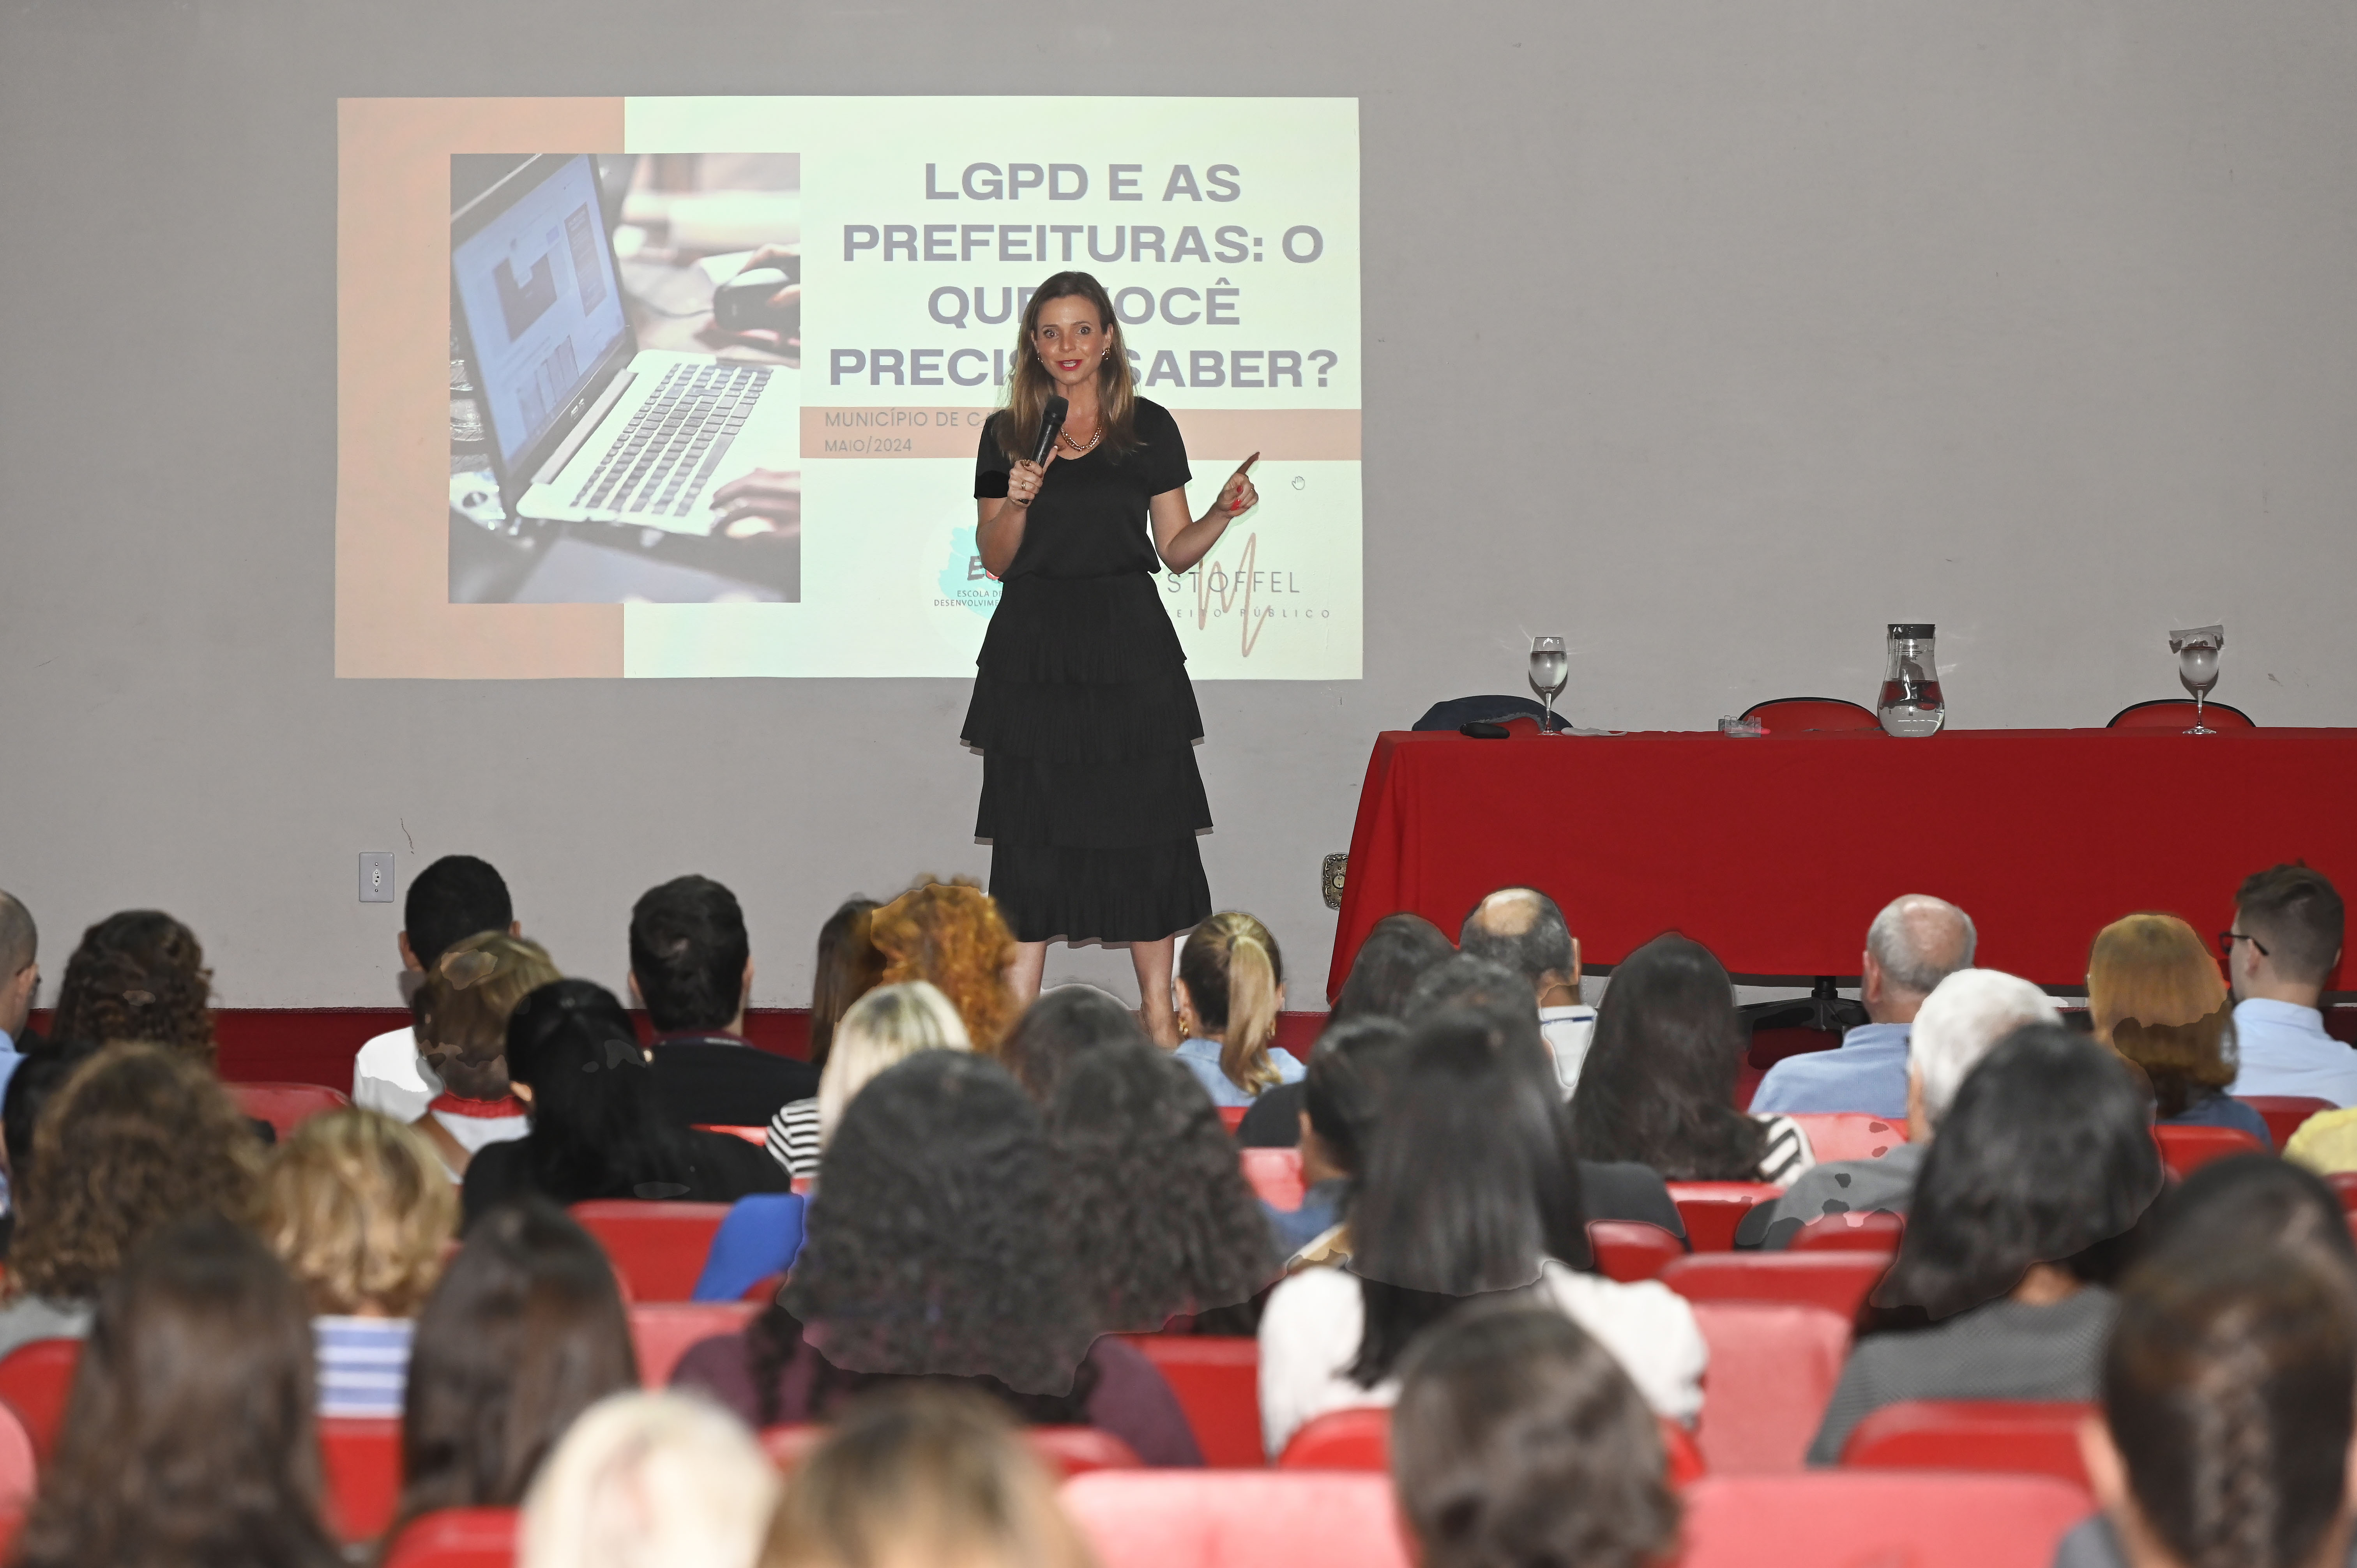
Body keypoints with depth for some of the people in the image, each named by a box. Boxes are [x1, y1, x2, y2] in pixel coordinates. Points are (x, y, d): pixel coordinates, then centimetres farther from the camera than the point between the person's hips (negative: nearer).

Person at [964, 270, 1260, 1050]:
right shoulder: (1008, 434, 6)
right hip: (1034, 653, 1)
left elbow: (1176, 551, 7)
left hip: (1129, 647, 0)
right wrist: (1018, 502, -11)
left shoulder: (1150, 429, 5)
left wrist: (1224, 512, -11)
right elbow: (995, 561, 7)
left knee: (1145, 826, 0)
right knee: (1030, 832, 1)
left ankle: (1159, 1016, 8)